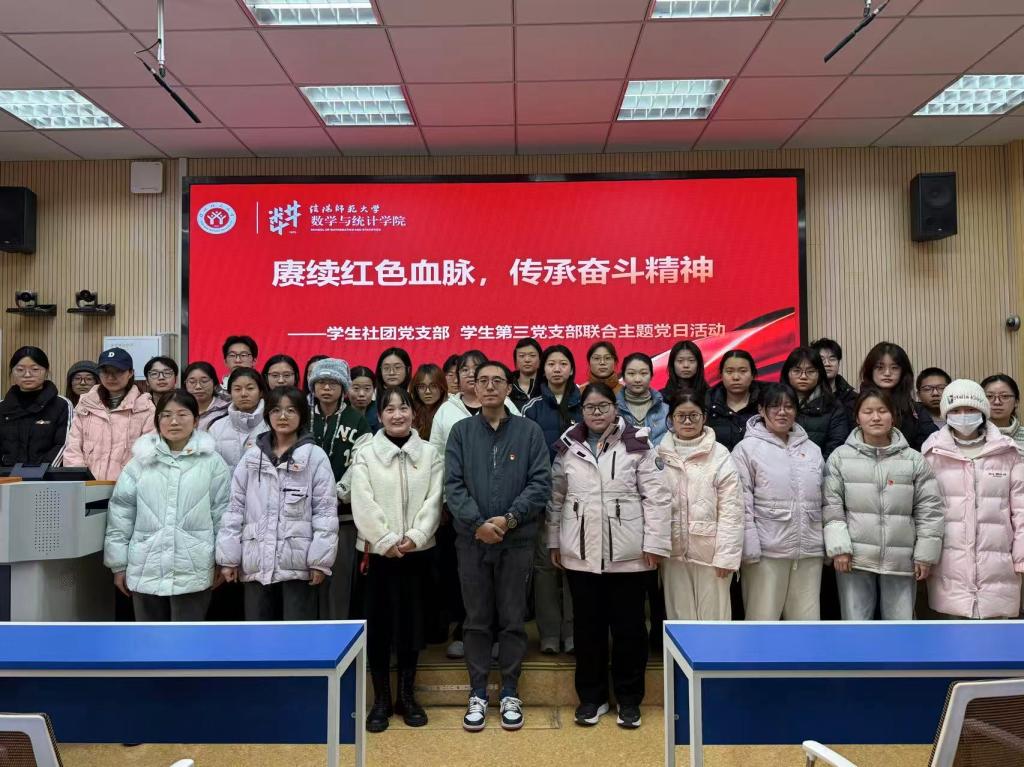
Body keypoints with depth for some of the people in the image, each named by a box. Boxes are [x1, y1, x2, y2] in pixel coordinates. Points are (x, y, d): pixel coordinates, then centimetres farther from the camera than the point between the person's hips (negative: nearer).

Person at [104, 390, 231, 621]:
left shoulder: (212, 462, -2)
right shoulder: (140, 461, 3)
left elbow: (223, 513, 1)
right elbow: (120, 513, 6)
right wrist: (119, 563, 5)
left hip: (193, 571, -2)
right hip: (146, 569, 3)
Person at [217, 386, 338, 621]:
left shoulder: (315, 457, -2)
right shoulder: (252, 457, 8)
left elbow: (325, 510, -4)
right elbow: (235, 507, 8)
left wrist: (320, 560, -10)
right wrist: (228, 557, 2)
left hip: (297, 562, -3)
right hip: (256, 562, 3)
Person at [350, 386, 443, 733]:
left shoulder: (430, 453, 4)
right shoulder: (365, 455, 0)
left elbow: (434, 500, -3)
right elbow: (363, 505, -8)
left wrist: (414, 536, -15)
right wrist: (387, 540, -15)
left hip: (417, 550, 1)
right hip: (378, 551, -1)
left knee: (412, 621, 8)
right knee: (378, 624, 3)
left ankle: (407, 695, 22)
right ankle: (381, 699, 16)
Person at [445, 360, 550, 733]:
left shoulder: (529, 431, 1)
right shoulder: (461, 431, 4)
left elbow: (541, 482, -5)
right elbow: (453, 484, -4)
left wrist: (510, 518, -15)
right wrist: (478, 523, -16)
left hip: (517, 539, -1)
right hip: (472, 539, 1)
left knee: (513, 620, 8)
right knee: (476, 620, 10)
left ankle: (510, 693, 22)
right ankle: (478, 693, 22)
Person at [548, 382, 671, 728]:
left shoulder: (637, 445, -4)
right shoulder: (568, 448, 5)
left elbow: (658, 497, -6)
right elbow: (556, 497, 10)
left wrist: (655, 543, -9)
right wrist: (554, 540, 8)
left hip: (628, 553, -2)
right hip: (581, 553, 2)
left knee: (629, 626, 8)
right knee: (588, 627, 11)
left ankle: (629, 699, 24)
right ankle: (591, 696, 26)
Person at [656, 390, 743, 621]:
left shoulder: (720, 455, -6)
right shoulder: (661, 454, 4)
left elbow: (731, 509, -8)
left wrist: (726, 555, -11)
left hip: (710, 551, -3)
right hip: (673, 550, 3)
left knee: (714, 617, 6)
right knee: (679, 616, 13)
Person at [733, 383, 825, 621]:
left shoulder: (812, 449, 14)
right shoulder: (747, 448, -3)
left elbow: (822, 501, 15)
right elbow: (742, 504, -8)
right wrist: (750, 550, -13)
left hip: (809, 551, 5)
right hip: (766, 550, -4)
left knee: (807, 618, 10)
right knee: (763, 619, 2)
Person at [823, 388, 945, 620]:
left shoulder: (914, 459, 4)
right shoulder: (840, 457, 1)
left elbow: (929, 510, 4)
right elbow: (832, 508, -2)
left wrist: (925, 554, 0)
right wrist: (839, 547, -10)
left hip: (901, 560, 1)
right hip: (855, 558, -1)